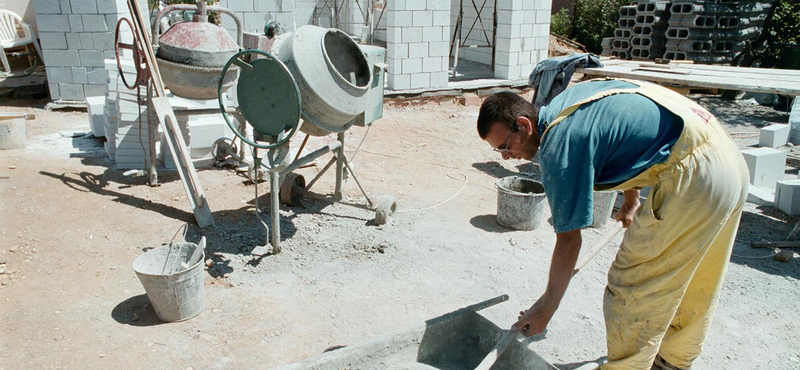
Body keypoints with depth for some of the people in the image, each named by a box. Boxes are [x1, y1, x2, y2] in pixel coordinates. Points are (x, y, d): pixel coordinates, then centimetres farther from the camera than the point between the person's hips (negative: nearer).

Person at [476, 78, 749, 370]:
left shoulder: (558, 147, -17)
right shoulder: (563, 103, 11)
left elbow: (569, 240, -12)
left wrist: (546, 306, -1)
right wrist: (631, 200, 33)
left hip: (691, 177, -11)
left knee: (631, 290, -2)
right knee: (695, 287, 24)